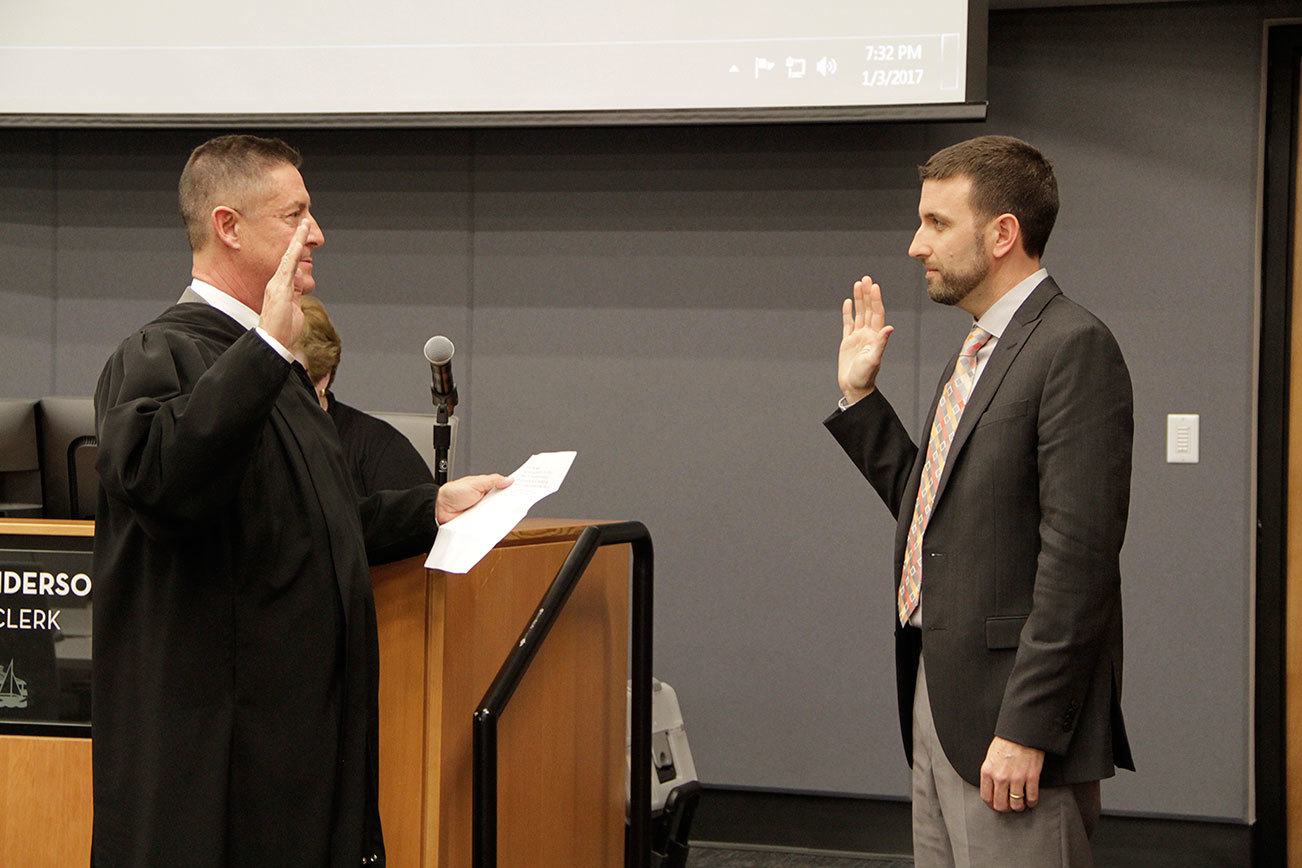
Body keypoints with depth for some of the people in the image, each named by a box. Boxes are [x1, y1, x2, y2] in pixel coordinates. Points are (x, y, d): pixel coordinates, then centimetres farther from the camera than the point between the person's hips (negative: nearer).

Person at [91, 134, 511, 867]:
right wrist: (267, 347, -34)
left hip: (299, 720, 9)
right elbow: (153, 477, -34)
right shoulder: (160, 357, -12)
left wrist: (433, 507, 21)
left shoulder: (274, 365, 19)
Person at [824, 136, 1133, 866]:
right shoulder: (977, 353, 17)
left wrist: (1026, 729, -22)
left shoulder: (1075, 347, -13)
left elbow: (1078, 553, -19)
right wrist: (860, 393, 16)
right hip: (937, 705, 9)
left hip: (1007, 721, -9)